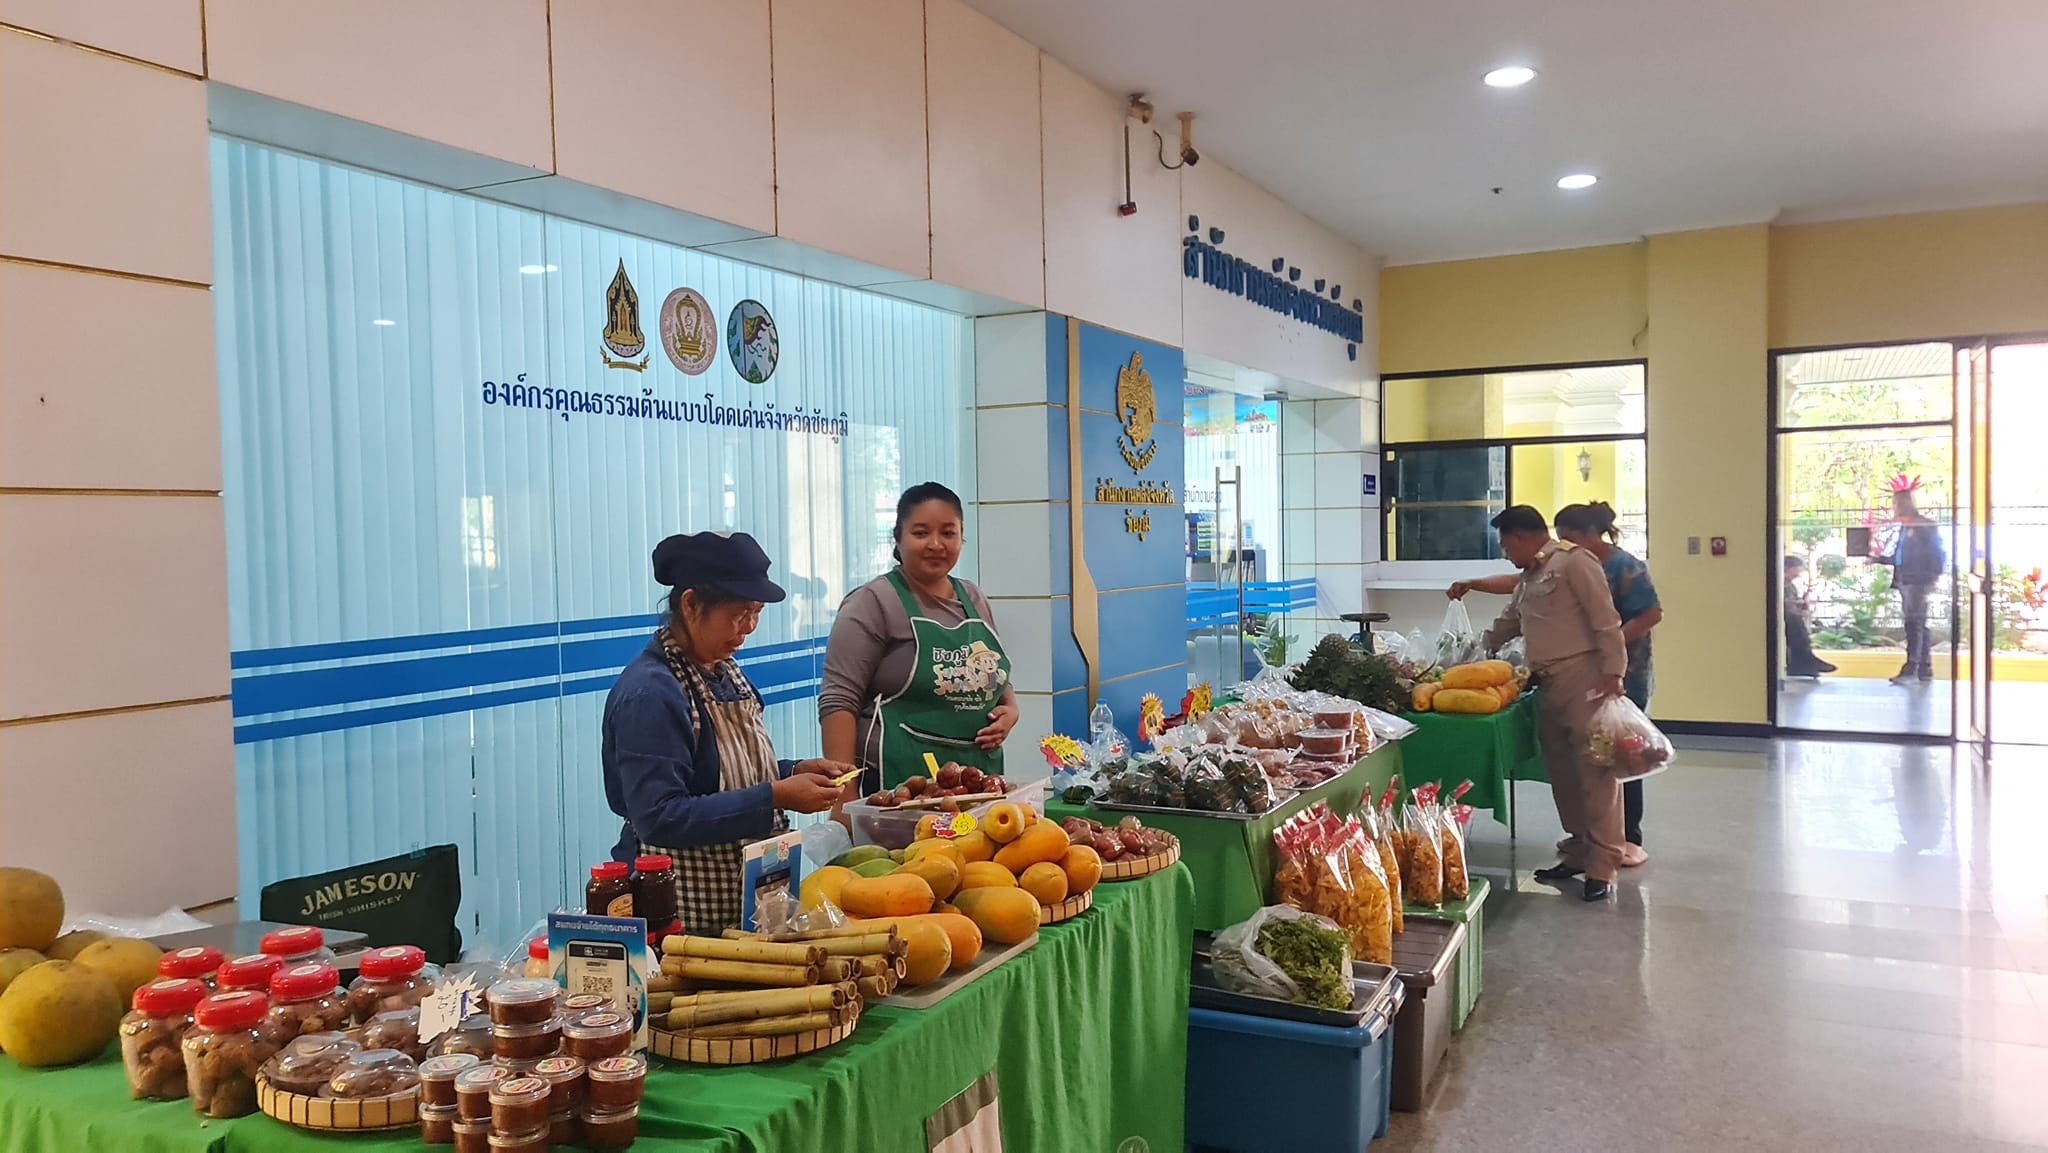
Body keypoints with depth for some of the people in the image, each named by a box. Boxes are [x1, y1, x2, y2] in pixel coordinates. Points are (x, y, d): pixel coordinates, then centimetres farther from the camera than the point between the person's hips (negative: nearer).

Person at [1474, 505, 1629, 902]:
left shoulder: (1572, 562, -6)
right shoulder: (1528, 579, 22)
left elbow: (1605, 620, -12)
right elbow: (1505, 627, 34)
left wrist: (1612, 674, -17)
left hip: (1583, 679, -9)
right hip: (1549, 686, 9)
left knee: (1595, 772, -8)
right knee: (1562, 773, 10)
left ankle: (1602, 866, -7)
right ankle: (1578, 853, 19)